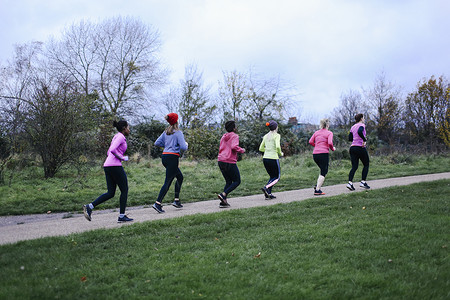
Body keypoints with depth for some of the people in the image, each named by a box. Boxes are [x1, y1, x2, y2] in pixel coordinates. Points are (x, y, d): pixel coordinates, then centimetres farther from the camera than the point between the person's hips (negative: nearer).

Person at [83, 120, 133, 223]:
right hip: (115, 166, -9)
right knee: (124, 190, 3)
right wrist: (122, 158, -10)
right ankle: (122, 216, 6)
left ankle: (89, 207, -3)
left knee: (110, 193, 8)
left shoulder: (116, 136, 22)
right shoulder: (120, 136, -7)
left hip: (107, 166, 9)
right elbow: (112, 150, -20)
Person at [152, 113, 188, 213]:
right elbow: (183, 147, -15)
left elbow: (157, 143, 12)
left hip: (165, 157, 8)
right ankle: (158, 203, -12)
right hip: (173, 157, -8)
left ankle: (176, 200, 19)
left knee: (180, 177, 21)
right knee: (168, 181, -6)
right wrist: (186, 144, 7)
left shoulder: (166, 132, 12)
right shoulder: (178, 132, -9)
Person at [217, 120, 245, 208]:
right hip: (230, 162, -8)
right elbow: (234, 147, -21)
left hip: (220, 161, 8)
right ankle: (223, 194, -12)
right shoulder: (234, 136, -5)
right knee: (237, 181, 4)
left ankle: (223, 202, 5)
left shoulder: (223, 137, 18)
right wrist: (242, 150, -4)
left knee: (228, 182, 15)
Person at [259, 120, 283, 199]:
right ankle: (266, 187, -16)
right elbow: (278, 146, -19)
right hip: (273, 158, -6)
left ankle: (268, 194, 6)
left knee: (272, 177, 18)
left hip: (265, 158, 6)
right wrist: (280, 153, -2)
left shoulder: (266, 136, 12)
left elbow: (261, 148, 14)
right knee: (277, 177, 7)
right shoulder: (276, 135, -6)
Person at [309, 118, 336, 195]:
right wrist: (333, 148, 3)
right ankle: (317, 190, -8)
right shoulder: (329, 133, -1)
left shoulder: (316, 132, 14)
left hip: (315, 154, 6)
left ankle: (318, 185, 9)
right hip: (324, 154, -6)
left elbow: (310, 141, 5)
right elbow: (330, 143, -16)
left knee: (323, 171, 22)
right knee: (323, 172, 0)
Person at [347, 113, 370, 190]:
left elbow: (350, 138, 12)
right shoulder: (362, 125, -6)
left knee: (354, 167, 4)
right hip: (360, 148, -6)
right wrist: (364, 140, -19)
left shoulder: (353, 127, 15)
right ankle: (363, 182, 6)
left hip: (352, 148, 6)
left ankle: (350, 183, -11)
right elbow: (359, 132, -27)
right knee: (366, 165, 11)